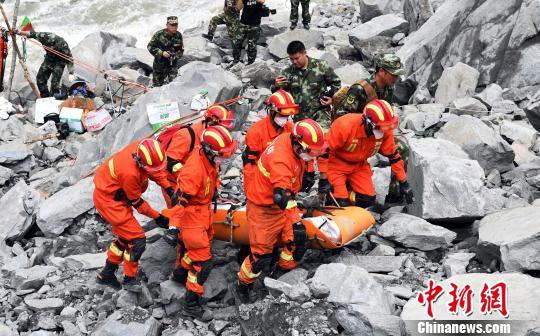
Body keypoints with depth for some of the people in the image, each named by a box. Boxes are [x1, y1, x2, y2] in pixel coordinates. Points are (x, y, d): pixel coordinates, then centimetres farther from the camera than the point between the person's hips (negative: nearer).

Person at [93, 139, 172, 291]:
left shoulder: (141, 147, -19)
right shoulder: (130, 173, -37)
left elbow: (154, 170, 2)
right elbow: (136, 202, -21)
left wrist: (169, 188, -7)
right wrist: (157, 217, -11)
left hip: (118, 195, 9)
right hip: (109, 200, -9)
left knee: (126, 236, 20)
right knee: (137, 240, -6)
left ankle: (106, 274, 35)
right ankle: (129, 279, 12)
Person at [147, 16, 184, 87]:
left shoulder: (179, 35, -3)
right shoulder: (159, 34, -13)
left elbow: (181, 50, 8)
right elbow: (150, 47, -10)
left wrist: (175, 56, -12)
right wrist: (161, 53, -22)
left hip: (173, 64, 1)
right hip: (159, 64, -1)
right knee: (157, 85, 11)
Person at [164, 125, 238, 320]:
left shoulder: (209, 159, -8)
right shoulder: (194, 170, -34)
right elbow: (180, 200, -31)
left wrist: (214, 191, 29)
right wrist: (173, 227, -29)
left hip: (204, 211, 9)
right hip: (192, 218, -9)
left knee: (204, 246, 30)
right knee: (203, 263, -4)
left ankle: (182, 271, 55)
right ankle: (191, 305, 10)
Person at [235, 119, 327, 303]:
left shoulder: (291, 139, -11)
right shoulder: (281, 160, -36)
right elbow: (282, 197, -46)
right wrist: (295, 221, -52)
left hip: (284, 201, 8)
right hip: (264, 209, -8)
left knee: (299, 240, 6)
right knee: (262, 253, 0)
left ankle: (280, 274, 28)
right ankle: (242, 287, 24)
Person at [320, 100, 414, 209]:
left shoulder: (386, 132, -18)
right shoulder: (345, 126, -35)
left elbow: (393, 155, -5)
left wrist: (403, 183, 0)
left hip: (359, 165, 5)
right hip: (337, 163, -5)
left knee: (368, 199, -8)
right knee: (341, 202, -18)